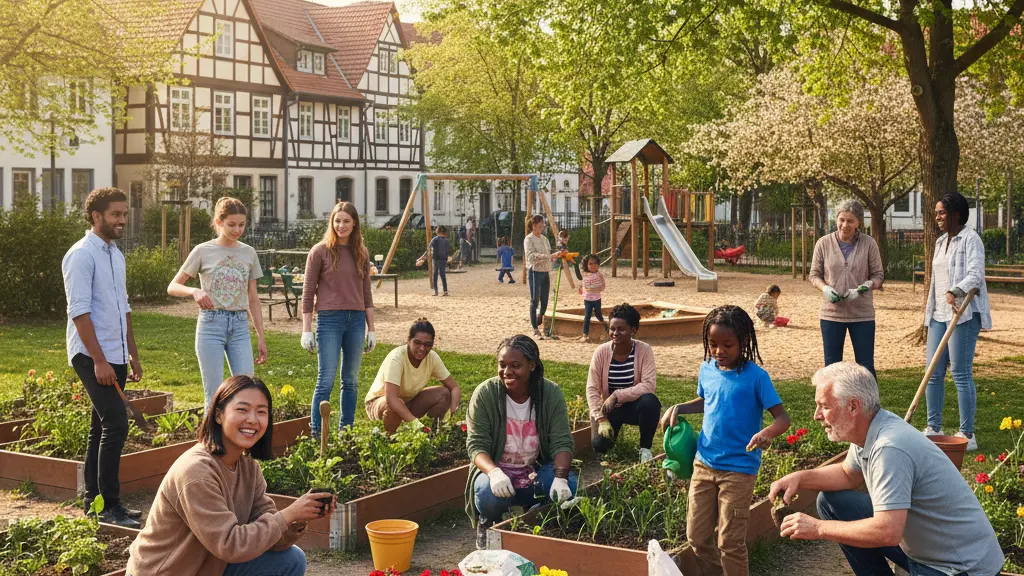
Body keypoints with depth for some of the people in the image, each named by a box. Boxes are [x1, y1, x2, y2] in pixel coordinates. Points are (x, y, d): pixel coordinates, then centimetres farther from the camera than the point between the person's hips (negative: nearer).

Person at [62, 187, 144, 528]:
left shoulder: (116, 255, 16)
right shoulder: (82, 255, -11)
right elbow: (79, 311, -17)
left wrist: (133, 355, 19)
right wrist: (99, 360, -20)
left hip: (115, 358, 9)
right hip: (92, 357, -9)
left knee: (101, 429, 12)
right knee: (116, 425, -14)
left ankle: (93, 500, 19)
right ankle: (109, 506, -9)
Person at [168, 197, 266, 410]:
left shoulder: (249, 253, 8)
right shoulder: (203, 251, -2)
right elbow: (172, 287, 0)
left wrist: (261, 337, 9)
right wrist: (194, 291, -21)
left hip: (240, 326, 3)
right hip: (211, 324, -3)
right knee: (214, 396, -1)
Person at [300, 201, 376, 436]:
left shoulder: (361, 253, 10)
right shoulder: (320, 251, -3)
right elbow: (308, 292, -3)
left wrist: (371, 328, 11)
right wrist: (306, 330, -7)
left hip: (356, 320, 5)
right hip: (329, 320, -4)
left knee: (351, 380, 9)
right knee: (326, 380, -6)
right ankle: (316, 434, 2)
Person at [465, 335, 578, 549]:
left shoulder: (551, 393, -9)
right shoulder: (485, 393, -14)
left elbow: (562, 442, -12)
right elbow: (476, 445, -16)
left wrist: (560, 478, -32)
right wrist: (494, 472, -38)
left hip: (537, 471, 2)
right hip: (496, 470, -2)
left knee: (570, 487, -27)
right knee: (490, 496, -35)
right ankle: (487, 527, 3)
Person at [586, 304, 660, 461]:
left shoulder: (644, 350, -16)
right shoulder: (601, 352, -13)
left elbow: (648, 386, -25)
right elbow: (592, 389, -12)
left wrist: (617, 395, -30)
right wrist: (601, 419, -22)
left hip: (633, 406, -1)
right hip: (609, 408, 1)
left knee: (650, 401, -35)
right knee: (600, 444, -23)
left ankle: (645, 448, -10)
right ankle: (614, 429, 16)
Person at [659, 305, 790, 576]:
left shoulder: (755, 377, -14)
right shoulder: (707, 369, 1)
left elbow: (783, 417, -16)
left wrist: (767, 432, -37)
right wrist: (678, 408, 2)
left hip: (738, 470, -5)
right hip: (704, 464, 5)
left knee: (730, 542, 0)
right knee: (696, 537, 11)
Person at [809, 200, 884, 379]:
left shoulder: (869, 243, -3)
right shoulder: (823, 243, -1)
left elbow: (878, 275, 2)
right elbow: (814, 274, 6)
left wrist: (864, 288, -18)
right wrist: (825, 288, -15)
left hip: (862, 313, -1)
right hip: (831, 312, 1)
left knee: (866, 366, 4)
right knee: (831, 366, 8)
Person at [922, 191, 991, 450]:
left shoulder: (970, 239, -7)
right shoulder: (941, 241, 18)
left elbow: (975, 274, -20)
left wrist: (956, 291, -36)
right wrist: (930, 308, 23)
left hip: (963, 315, -8)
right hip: (939, 315, 8)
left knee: (961, 373, -7)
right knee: (933, 373, 7)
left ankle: (967, 435, -2)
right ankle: (934, 428, 16)